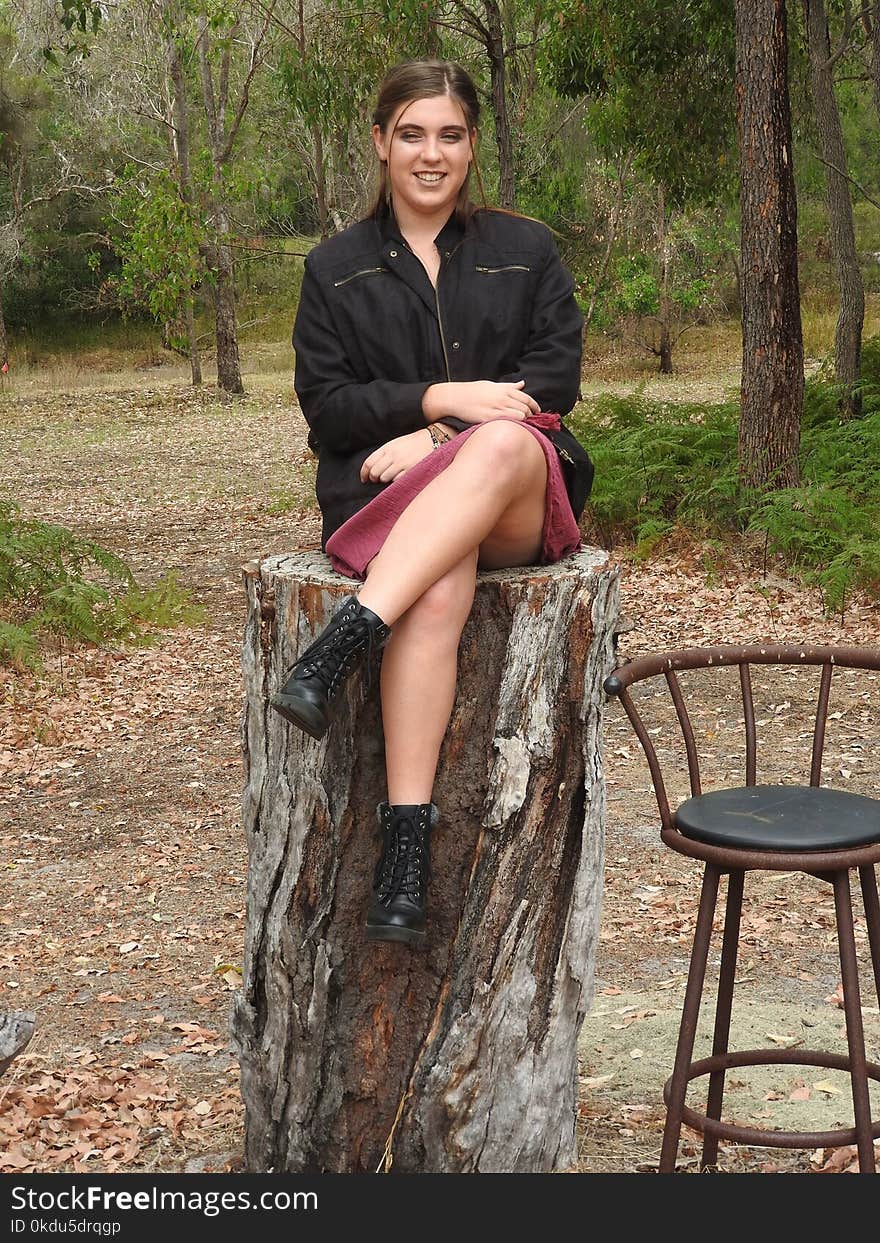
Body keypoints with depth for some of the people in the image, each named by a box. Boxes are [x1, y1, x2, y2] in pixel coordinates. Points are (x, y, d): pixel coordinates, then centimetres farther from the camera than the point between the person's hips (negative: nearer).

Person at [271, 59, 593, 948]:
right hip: (385, 491, 0)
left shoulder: (526, 251, 16)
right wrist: (440, 398, -12)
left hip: (521, 504, 1)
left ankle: (341, 643, -48)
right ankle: (406, 842, -44)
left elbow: (554, 382, 5)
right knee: (441, 587, -38)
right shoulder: (336, 269, 15)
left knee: (501, 443, -39)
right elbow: (325, 404, 5)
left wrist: (436, 437, -9)